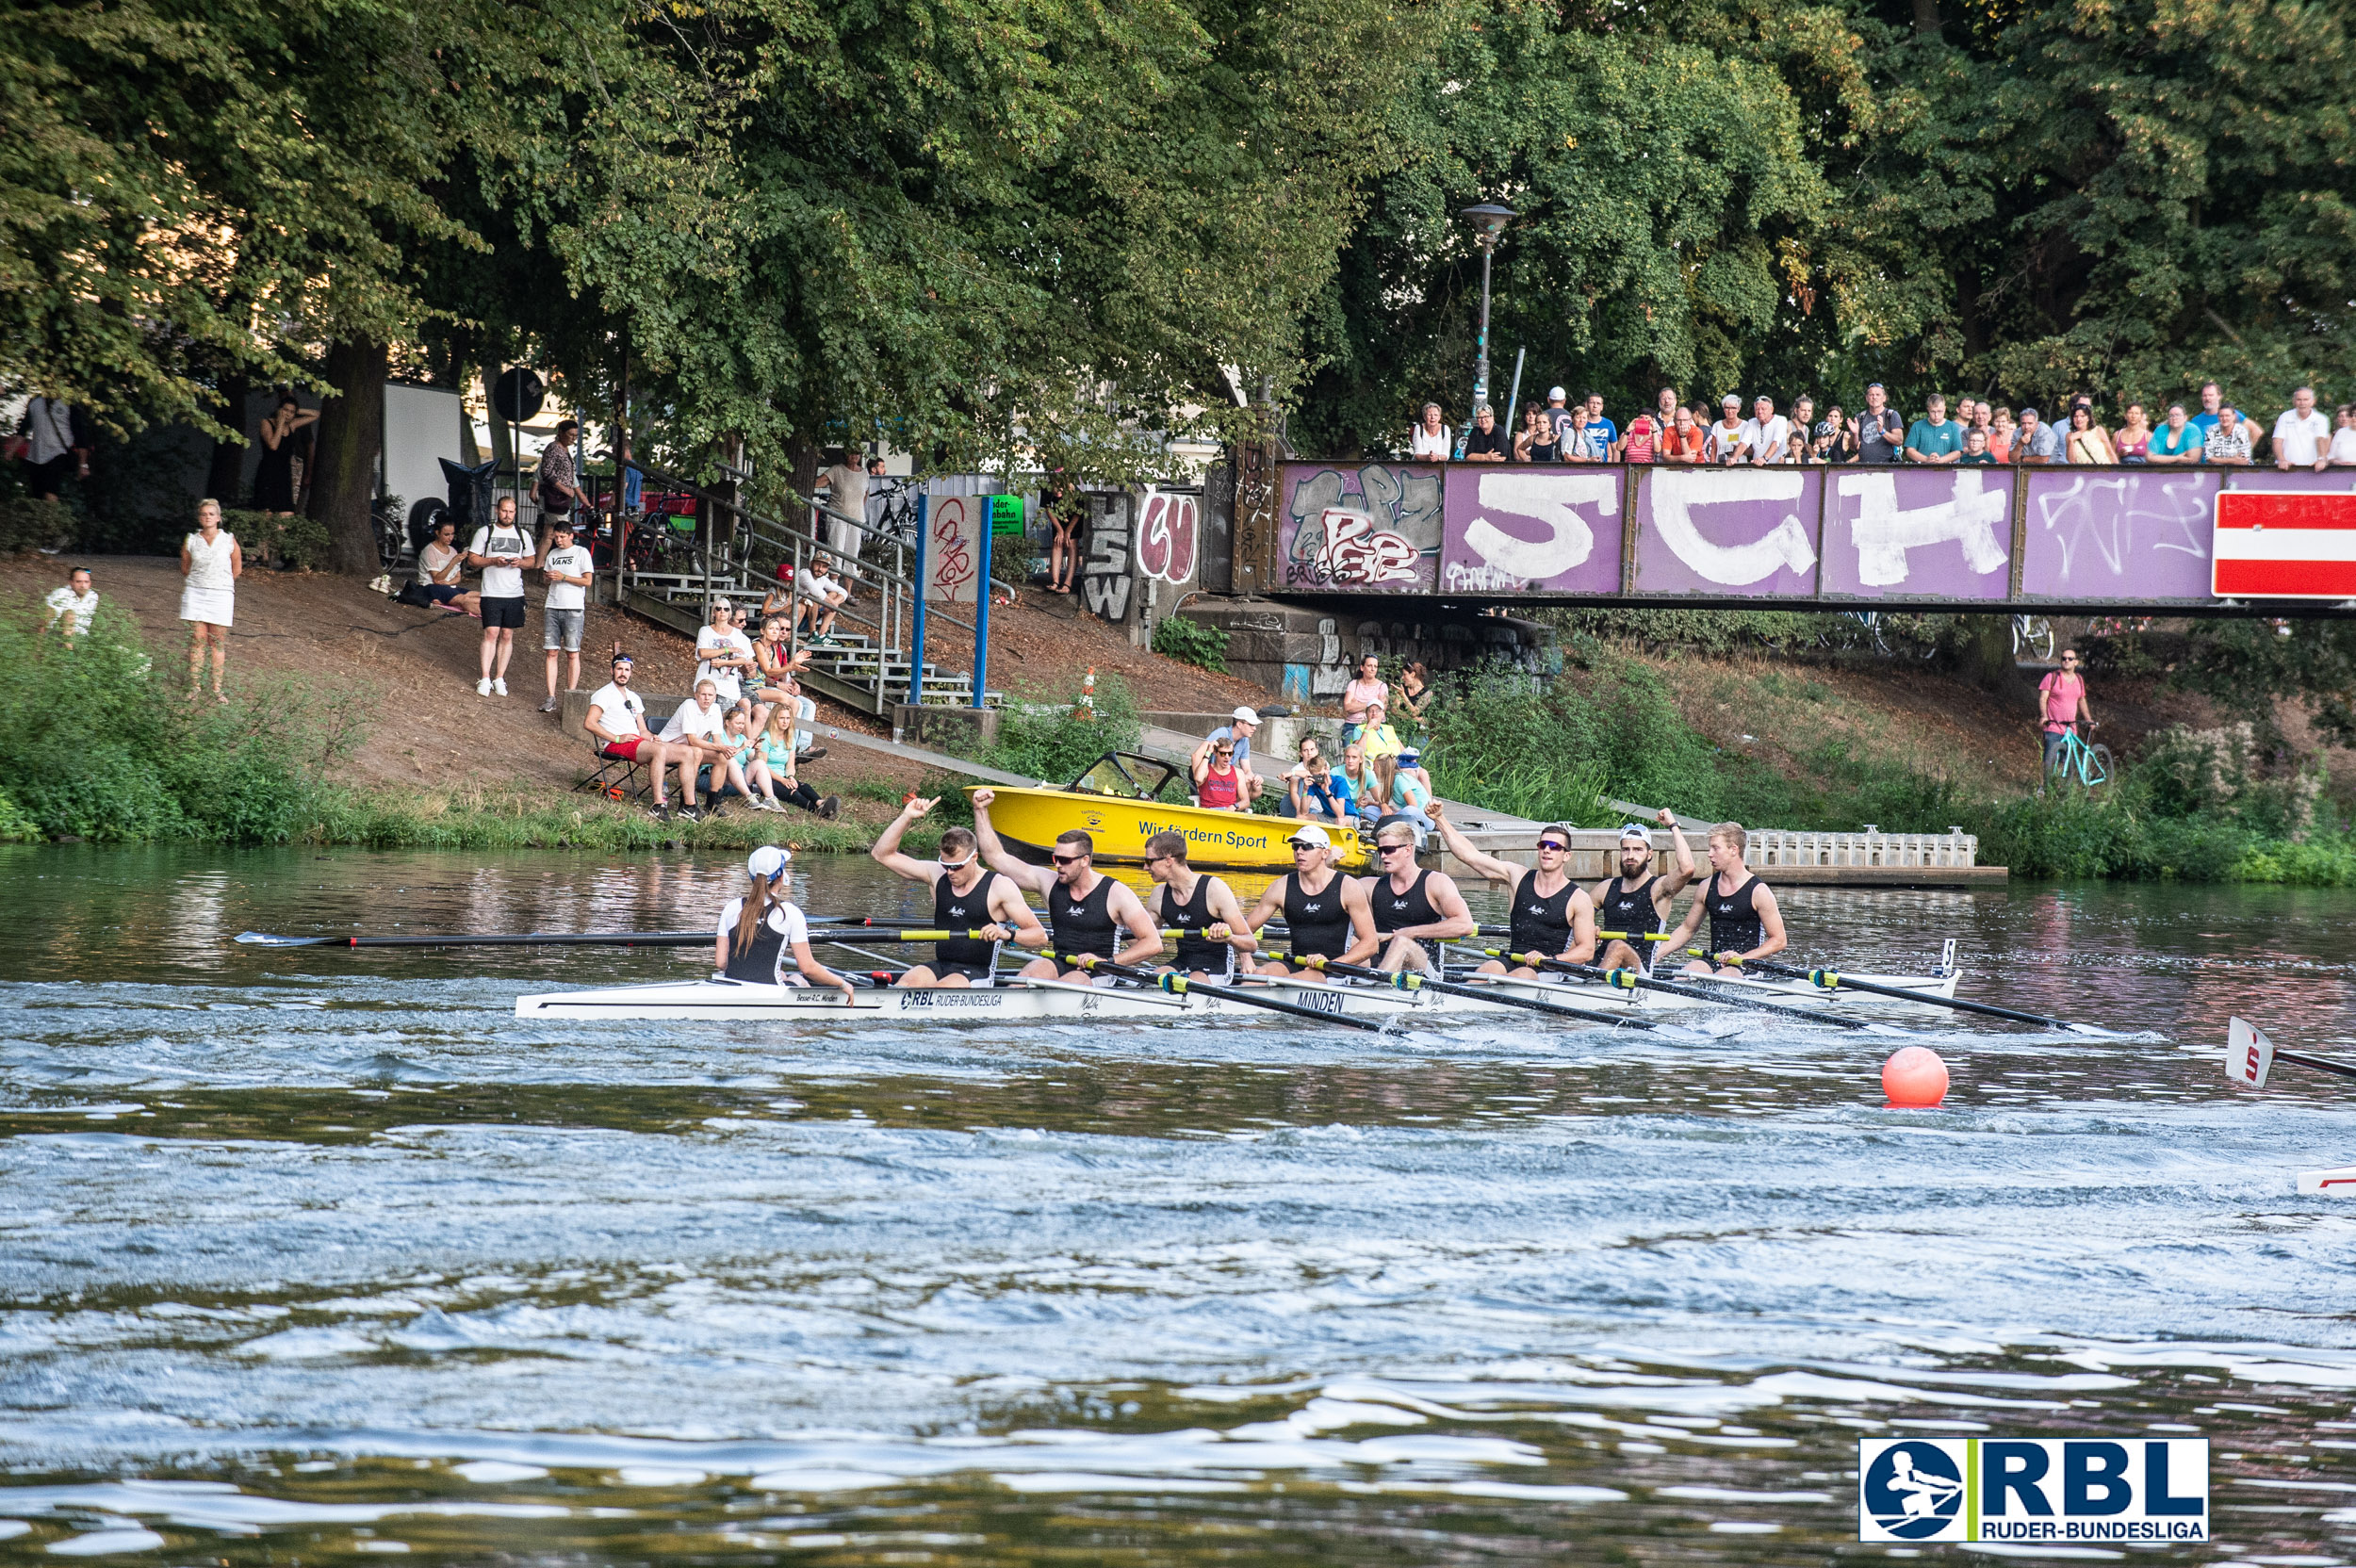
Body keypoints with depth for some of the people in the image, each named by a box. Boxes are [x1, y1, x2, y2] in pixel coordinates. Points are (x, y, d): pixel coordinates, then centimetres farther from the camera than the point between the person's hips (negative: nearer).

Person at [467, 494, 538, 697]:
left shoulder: (522, 535, 13)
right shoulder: (485, 532, 4)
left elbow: (532, 561, 17)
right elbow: (472, 559, 2)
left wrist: (520, 563, -6)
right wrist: (493, 561, -14)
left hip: (514, 594, 3)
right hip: (491, 594, -3)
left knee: (507, 635, 3)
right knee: (491, 633, -11)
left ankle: (499, 678, 9)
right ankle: (486, 679, -11)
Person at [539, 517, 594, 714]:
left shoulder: (581, 552, 1)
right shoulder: (553, 554, 16)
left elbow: (587, 581, -4)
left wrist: (563, 577, -11)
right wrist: (547, 576, 0)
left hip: (573, 609, -5)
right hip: (552, 607, 5)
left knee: (572, 653, -4)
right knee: (552, 652, -1)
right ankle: (551, 698, -2)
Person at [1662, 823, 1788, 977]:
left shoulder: (1758, 891, -4)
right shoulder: (1707, 887, 11)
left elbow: (1778, 941, -4)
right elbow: (1687, 929, 23)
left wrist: (1743, 957, -17)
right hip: (1713, 961, 5)